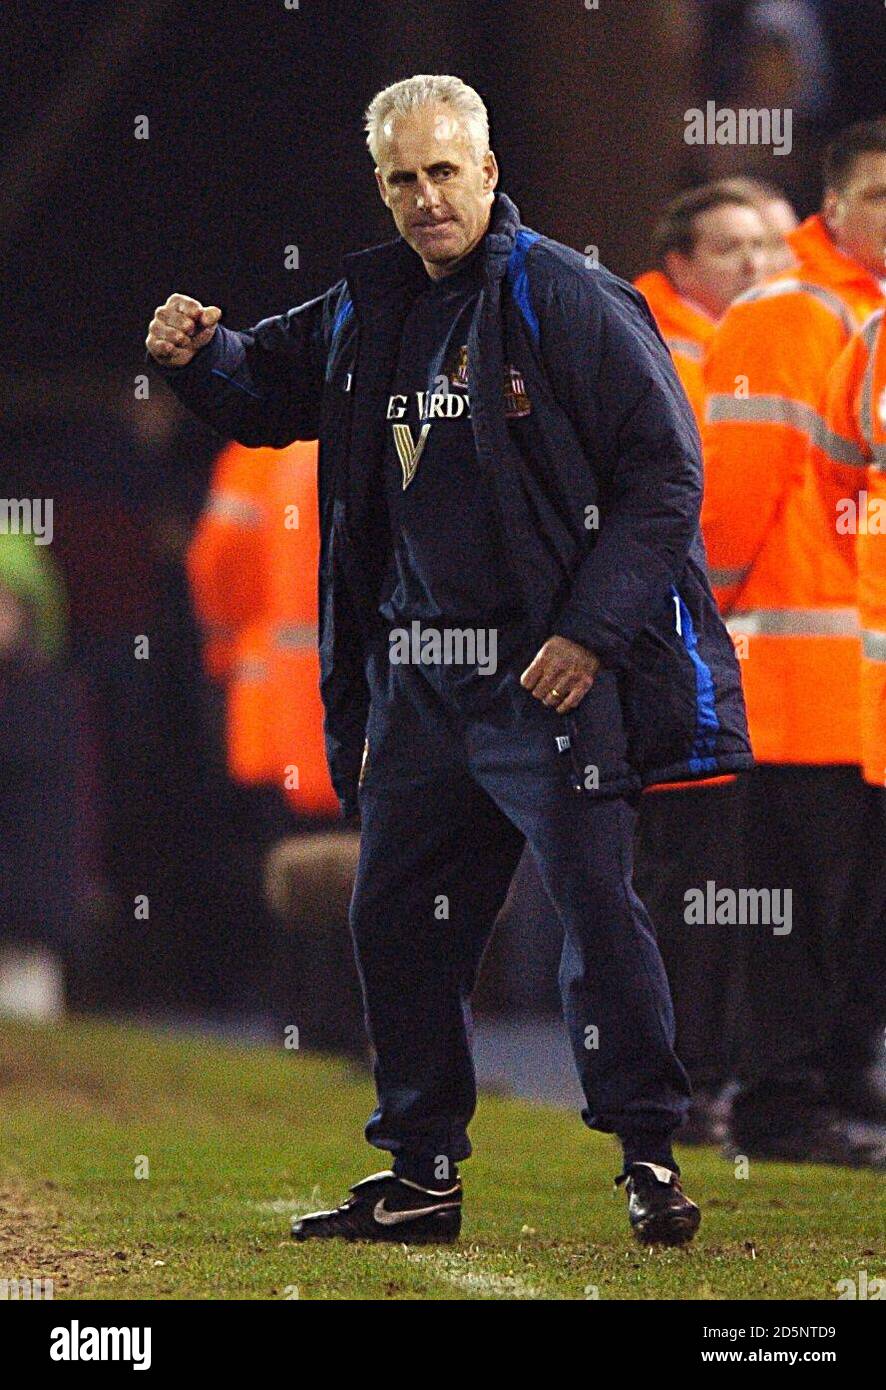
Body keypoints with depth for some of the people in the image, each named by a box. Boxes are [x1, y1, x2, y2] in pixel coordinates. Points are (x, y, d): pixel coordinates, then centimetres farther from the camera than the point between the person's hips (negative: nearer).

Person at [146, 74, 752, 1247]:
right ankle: (420, 1179, 19)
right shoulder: (366, 312, 11)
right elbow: (271, 394, 28)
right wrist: (200, 357, 4)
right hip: (416, 685, 7)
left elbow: (665, 472, -9)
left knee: (596, 905, -10)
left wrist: (591, 631, -15)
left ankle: (650, 1157, 0)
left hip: (551, 676, -7)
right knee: (397, 921, 9)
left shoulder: (569, 303, -9)